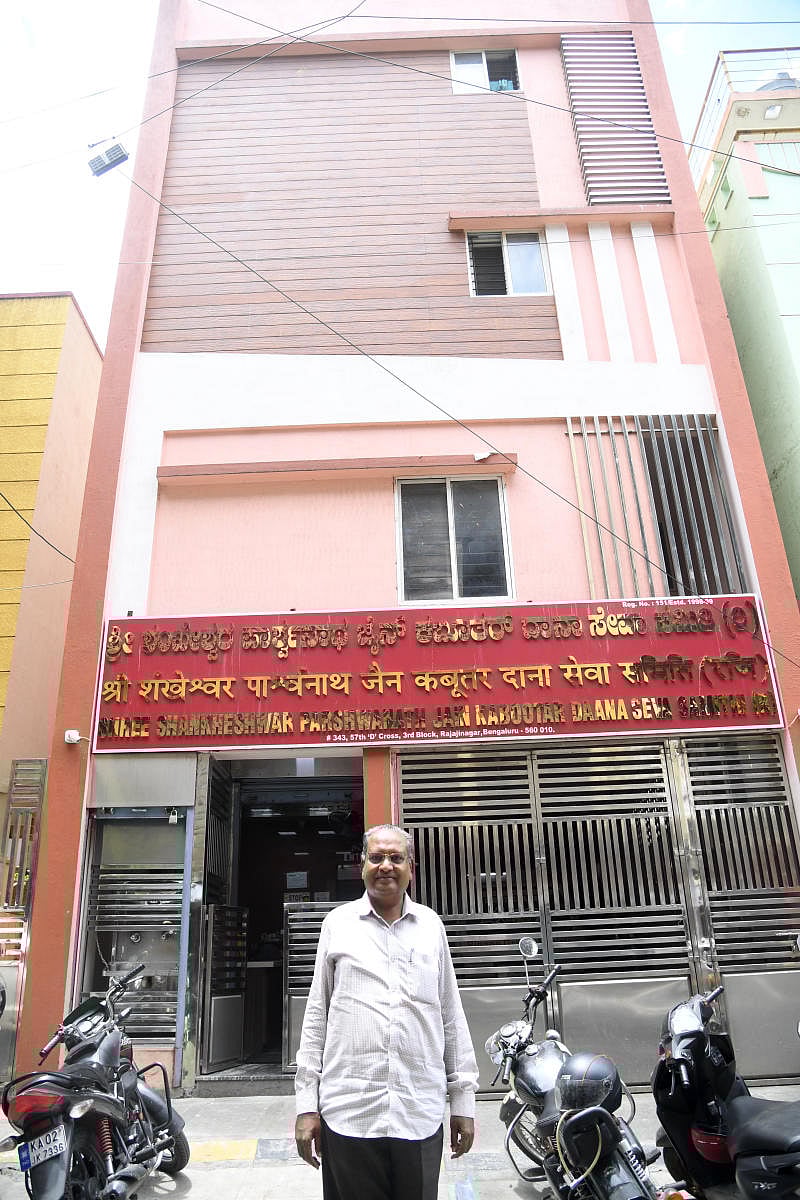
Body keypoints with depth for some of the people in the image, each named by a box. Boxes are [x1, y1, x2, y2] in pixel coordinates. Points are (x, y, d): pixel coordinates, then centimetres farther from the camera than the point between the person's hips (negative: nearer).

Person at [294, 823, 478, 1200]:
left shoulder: (431, 925, 6)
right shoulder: (338, 922, 3)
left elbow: (452, 1017, 9)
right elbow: (316, 1016, 5)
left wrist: (463, 1100, 8)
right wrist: (307, 1104, 2)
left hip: (421, 1116, 1)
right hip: (348, 1116, -1)